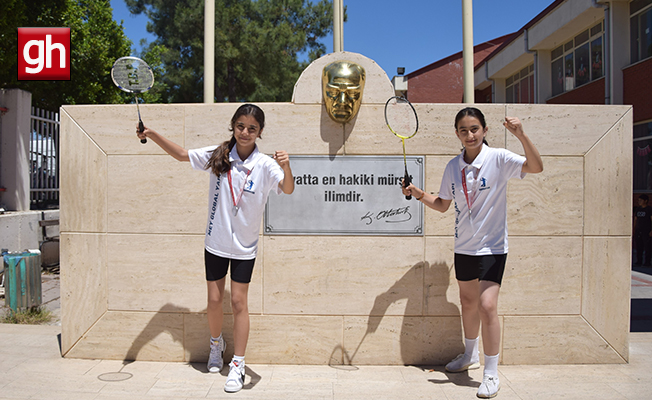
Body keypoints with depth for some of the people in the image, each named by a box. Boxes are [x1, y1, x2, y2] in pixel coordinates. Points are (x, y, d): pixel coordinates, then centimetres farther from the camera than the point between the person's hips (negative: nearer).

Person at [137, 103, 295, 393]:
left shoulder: (265, 165, -14)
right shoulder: (218, 155, -5)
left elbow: (288, 189, -29)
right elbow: (182, 154, 5)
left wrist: (286, 167, -49)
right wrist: (153, 135, -6)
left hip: (244, 247, -2)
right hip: (216, 242, 3)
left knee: (238, 302, 2)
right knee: (214, 299, 13)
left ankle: (237, 366, 15)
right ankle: (216, 344, 42)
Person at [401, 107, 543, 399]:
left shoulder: (498, 158, -11)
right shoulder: (453, 167, 3)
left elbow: (536, 167, -25)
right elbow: (442, 205, 12)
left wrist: (521, 136, -38)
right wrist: (419, 194, -4)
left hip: (492, 246, -5)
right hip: (463, 247, 5)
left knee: (487, 306, -12)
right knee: (468, 303, 17)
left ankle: (491, 374, 7)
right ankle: (471, 356, 40)